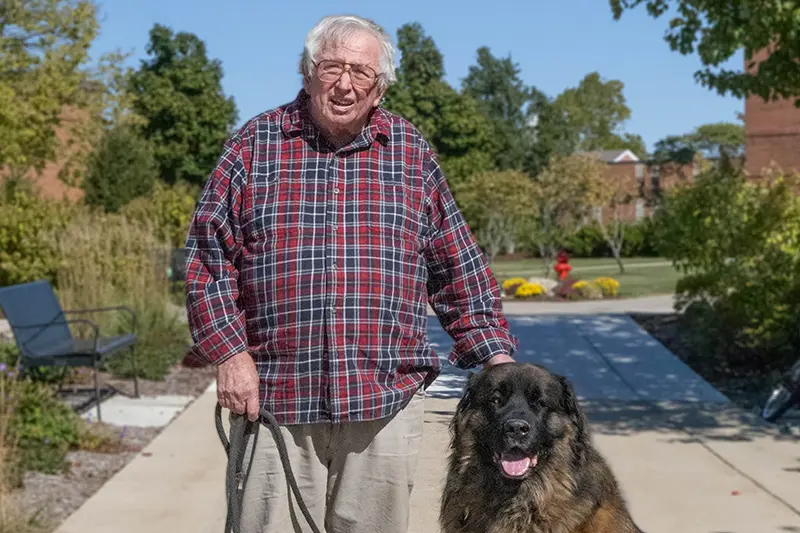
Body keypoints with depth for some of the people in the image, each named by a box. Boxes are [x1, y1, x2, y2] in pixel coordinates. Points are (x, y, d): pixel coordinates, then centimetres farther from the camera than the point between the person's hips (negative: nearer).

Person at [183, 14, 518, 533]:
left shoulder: (412, 152, 8)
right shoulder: (255, 143, 4)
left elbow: (460, 269, 11)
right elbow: (209, 256, 2)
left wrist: (495, 354, 5)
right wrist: (228, 353, -6)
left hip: (386, 398, 1)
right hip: (273, 396, -1)